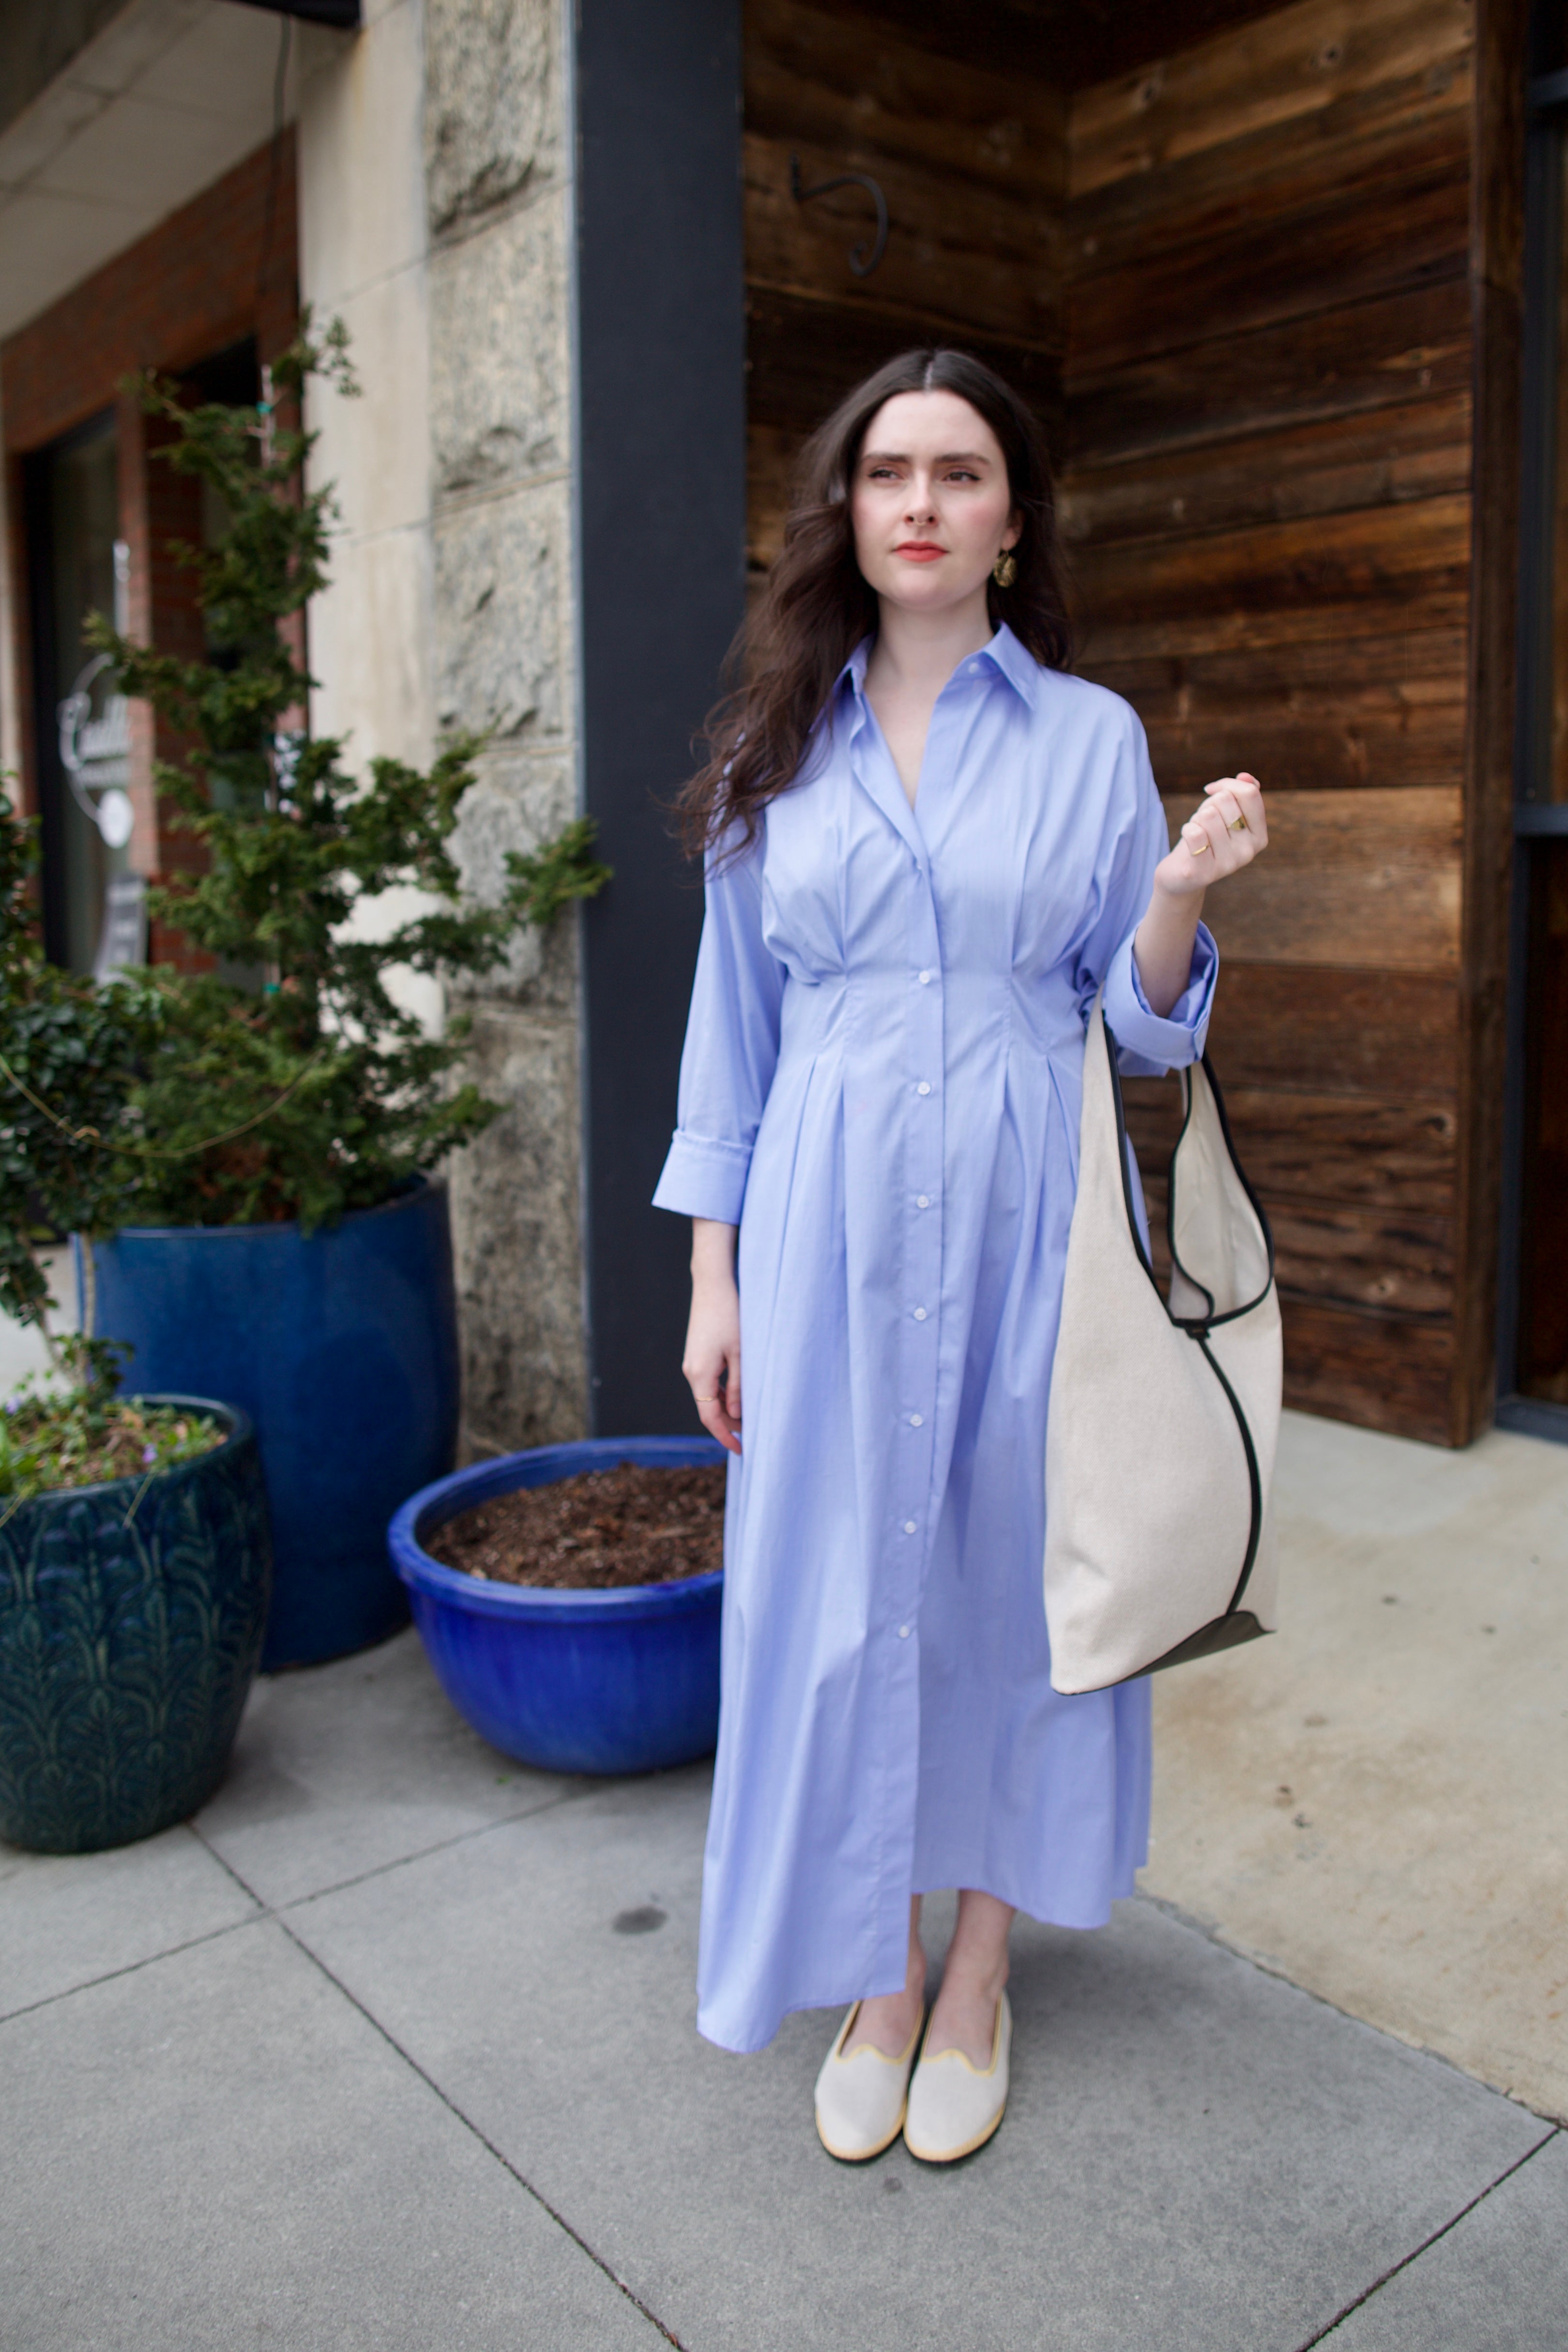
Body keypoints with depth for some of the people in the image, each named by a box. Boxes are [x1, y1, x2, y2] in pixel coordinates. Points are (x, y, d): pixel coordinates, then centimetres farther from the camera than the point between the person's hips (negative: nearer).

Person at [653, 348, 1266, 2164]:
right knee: (838, 1584, 6)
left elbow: (1140, 1021, 5)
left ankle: (981, 1966, 30)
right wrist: (712, 1276, 3)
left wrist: (1184, 893, -16)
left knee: (1009, 1565, 8)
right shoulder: (777, 752, 6)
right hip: (829, 1220, 1)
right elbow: (733, 1025, 7)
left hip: (1022, 1215, 0)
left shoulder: (1092, 736, 4)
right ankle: (878, 1976, 28)